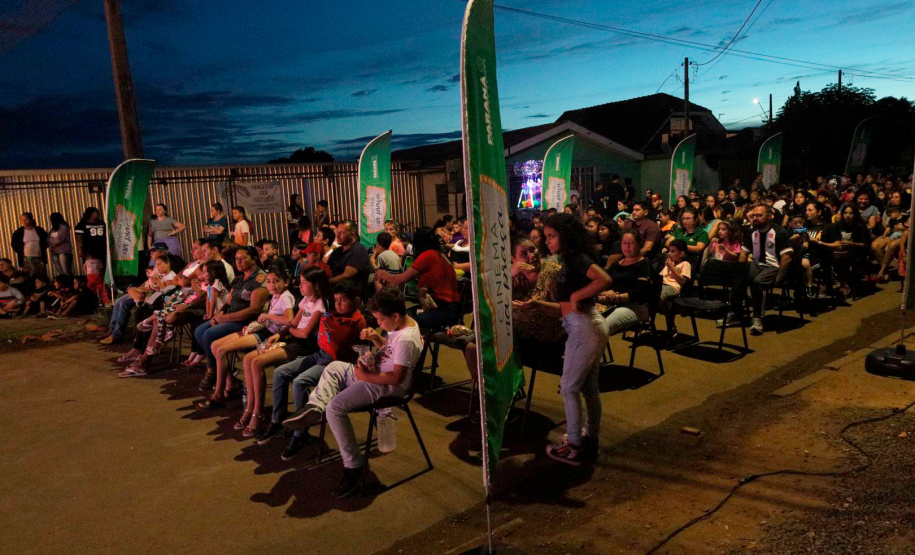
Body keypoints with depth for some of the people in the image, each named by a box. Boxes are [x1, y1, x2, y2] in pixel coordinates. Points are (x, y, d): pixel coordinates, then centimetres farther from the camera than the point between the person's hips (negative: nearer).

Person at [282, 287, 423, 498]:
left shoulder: (406, 340, -27)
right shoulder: (402, 323, 4)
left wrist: (366, 376, -22)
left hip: (386, 386, -11)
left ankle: (353, 466, -13)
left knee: (334, 407, -20)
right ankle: (315, 409, 1)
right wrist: (375, 337, 2)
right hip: (373, 371, 11)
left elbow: (396, 378, -29)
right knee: (333, 367, 20)